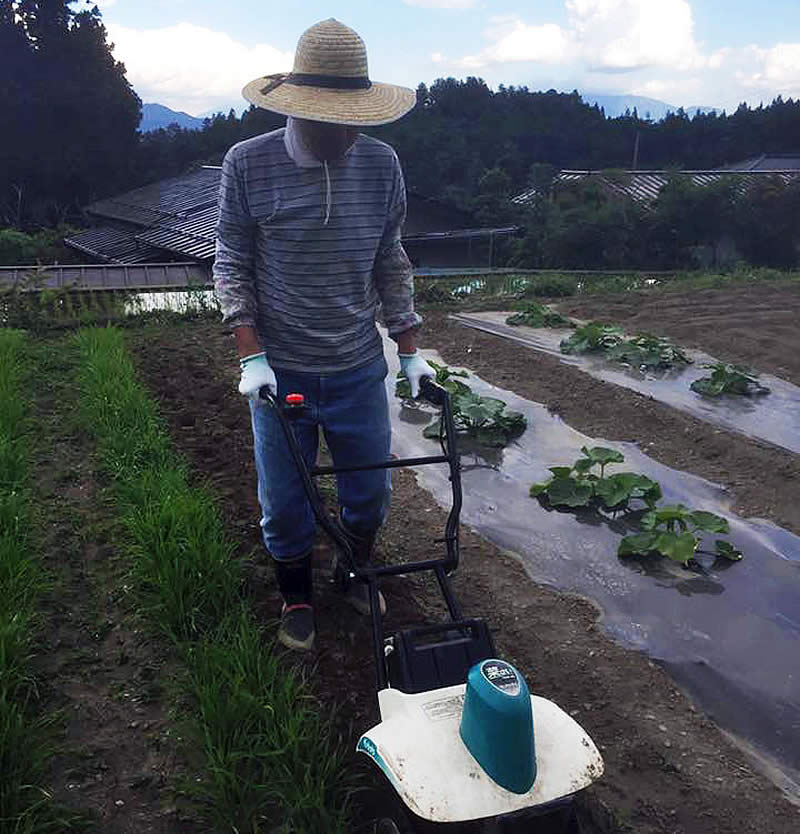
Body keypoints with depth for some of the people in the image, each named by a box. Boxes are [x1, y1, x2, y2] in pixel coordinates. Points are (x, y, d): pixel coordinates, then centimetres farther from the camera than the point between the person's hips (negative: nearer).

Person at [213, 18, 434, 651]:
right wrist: (251, 355, -12)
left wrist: (410, 351, 5)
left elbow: (391, 263, 6)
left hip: (360, 371, 2)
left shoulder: (381, 165, -3)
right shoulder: (248, 164, -9)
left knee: (370, 492, 15)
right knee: (285, 504, 11)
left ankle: (356, 575, 44)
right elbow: (232, 264, -3)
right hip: (280, 373, -2)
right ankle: (296, 598, 37)